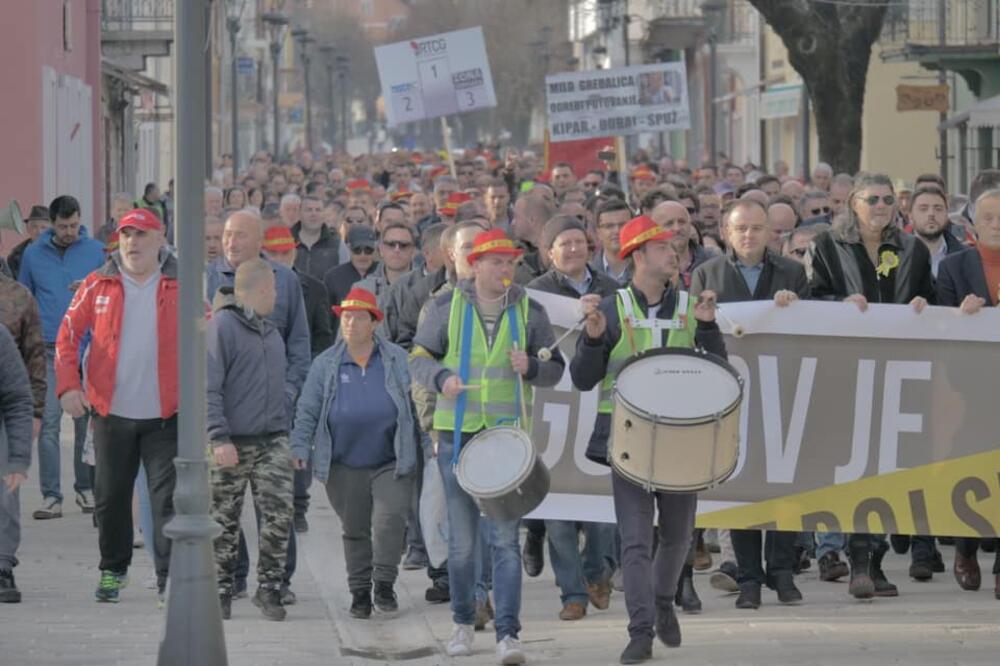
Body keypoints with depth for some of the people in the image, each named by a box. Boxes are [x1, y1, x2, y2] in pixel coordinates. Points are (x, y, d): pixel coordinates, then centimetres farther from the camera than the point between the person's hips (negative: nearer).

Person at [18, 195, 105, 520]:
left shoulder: (97, 251, 3)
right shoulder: (34, 254, 7)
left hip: (88, 349, 0)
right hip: (49, 350, 0)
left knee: (87, 421, 7)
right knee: (49, 422, -7)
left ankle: (86, 487, 20)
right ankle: (51, 496, -5)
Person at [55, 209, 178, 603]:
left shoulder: (180, 287, 1)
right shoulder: (98, 286, 4)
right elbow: (68, 335, 6)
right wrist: (68, 385, -6)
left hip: (166, 414, -2)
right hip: (112, 412, 2)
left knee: (168, 497, -7)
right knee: (110, 496, 10)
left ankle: (169, 578, -3)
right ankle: (113, 571, 26)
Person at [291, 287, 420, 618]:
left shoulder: (397, 360, 1)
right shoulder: (326, 365, 3)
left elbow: (417, 405, 7)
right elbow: (307, 411, 5)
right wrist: (300, 448, -4)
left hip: (391, 463, -1)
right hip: (345, 467, 1)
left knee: (390, 520, -14)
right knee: (354, 529, 9)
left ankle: (384, 584, 0)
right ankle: (360, 591, 21)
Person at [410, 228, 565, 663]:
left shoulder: (529, 311, 5)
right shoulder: (446, 307, 3)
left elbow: (555, 367, 9)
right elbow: (419, 358, 7)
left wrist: (530, 367, -13)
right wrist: (441, 377, -14)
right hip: (457, 433, 1)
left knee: (505, 538, -9)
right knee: (461, 540, 8)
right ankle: (463, 623, 23)